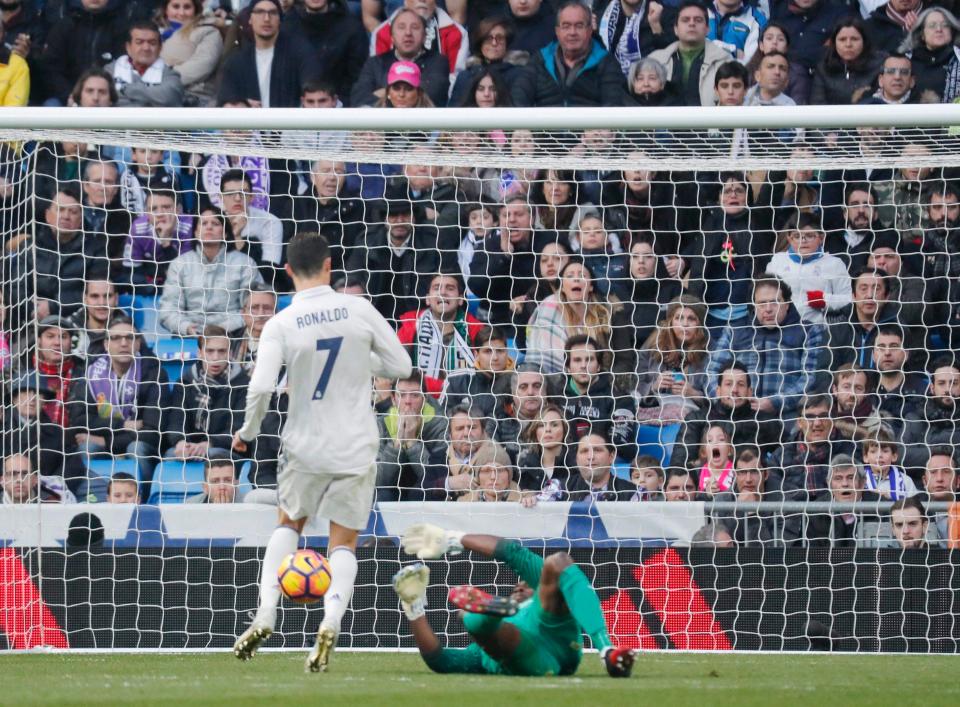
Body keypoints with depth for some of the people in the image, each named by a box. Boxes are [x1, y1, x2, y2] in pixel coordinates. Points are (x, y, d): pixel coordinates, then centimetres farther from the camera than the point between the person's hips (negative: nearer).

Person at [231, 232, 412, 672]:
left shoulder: (280, 325, -9)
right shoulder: (358, 310, -6)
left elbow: (261, 388, -17)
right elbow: (401, 366, 0)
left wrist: (247, 432, 1)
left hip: (305, 448, 0)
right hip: (356, 450, 0)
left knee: (289, 524, 24)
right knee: (343, 543, 9)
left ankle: (265, 615, 9)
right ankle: (330, 623, -16)